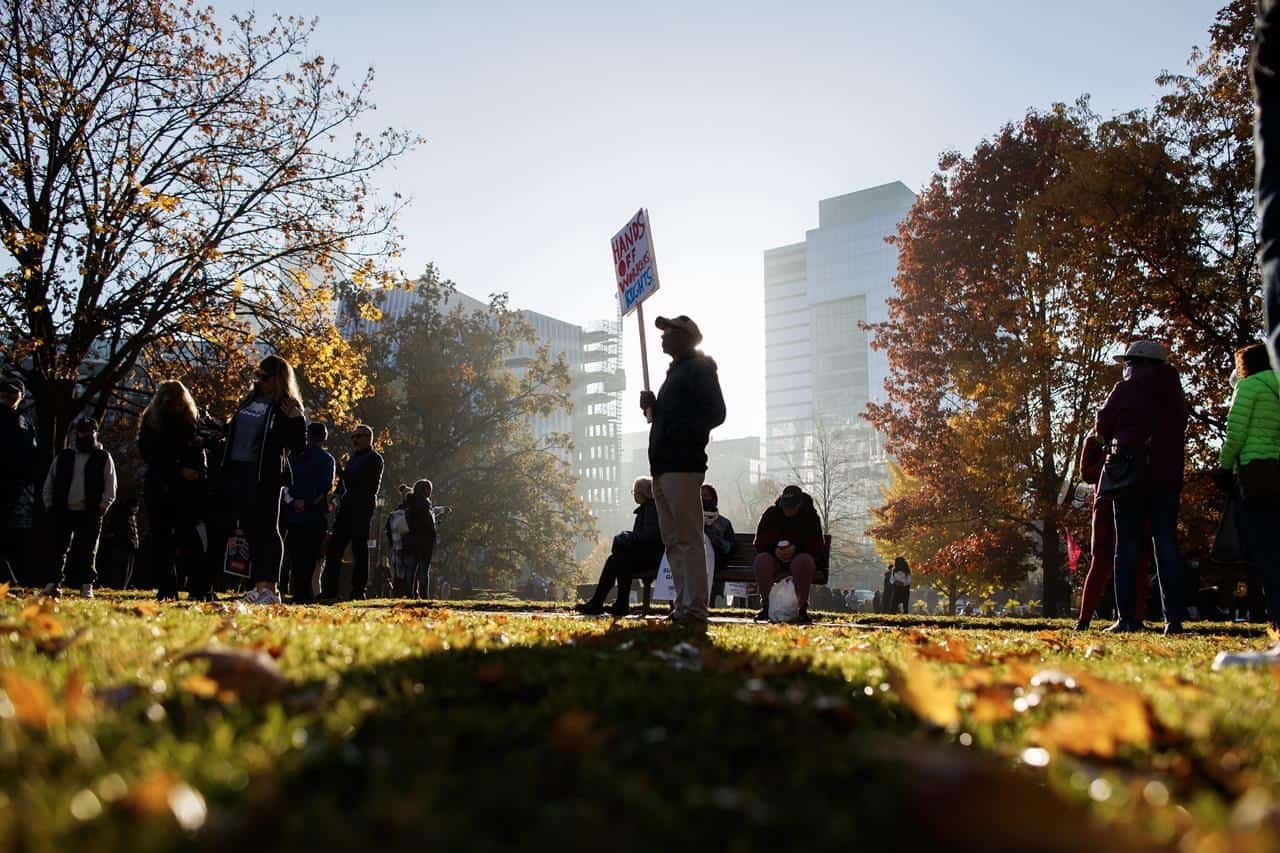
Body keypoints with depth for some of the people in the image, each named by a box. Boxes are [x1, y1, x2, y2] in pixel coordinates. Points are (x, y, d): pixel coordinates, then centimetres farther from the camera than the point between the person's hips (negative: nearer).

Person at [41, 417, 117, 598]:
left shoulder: (104, 458, 6)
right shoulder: (63, 456, 13)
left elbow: (110, 487, 2)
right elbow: (49, 482, 16)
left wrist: (102, 507, -8)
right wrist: (49, 505, 6)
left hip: (90, 513, -2)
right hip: (63, 511, 2)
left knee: (88, 552, -1)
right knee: (58, 549, 0)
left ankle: (86, 586, 4)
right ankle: (54, 583, 6)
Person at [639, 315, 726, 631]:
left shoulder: (699, 368, -2)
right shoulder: (675, 372, 26)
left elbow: (716, 414, -12)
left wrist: (683, 434, -19)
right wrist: (652, 407, 12)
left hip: (683, 465, -10)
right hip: (663, 465, 10)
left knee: (687, 539, -14)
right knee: (673, 541, 7)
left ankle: (696, 610, -15)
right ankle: (683, 608, 9)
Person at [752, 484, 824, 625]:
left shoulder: (810, 516, -5)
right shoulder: (771, 514, -2)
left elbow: (817, 546, -10)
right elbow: (759, 543, -3)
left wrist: (796, 549, -27)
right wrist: (774, 550, -24)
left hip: (799, 557, -2)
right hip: (774, 558, 2)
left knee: (804, 561, -37)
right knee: (761, 560, -31)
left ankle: (802, 609, -30)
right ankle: (765, 606, -23)